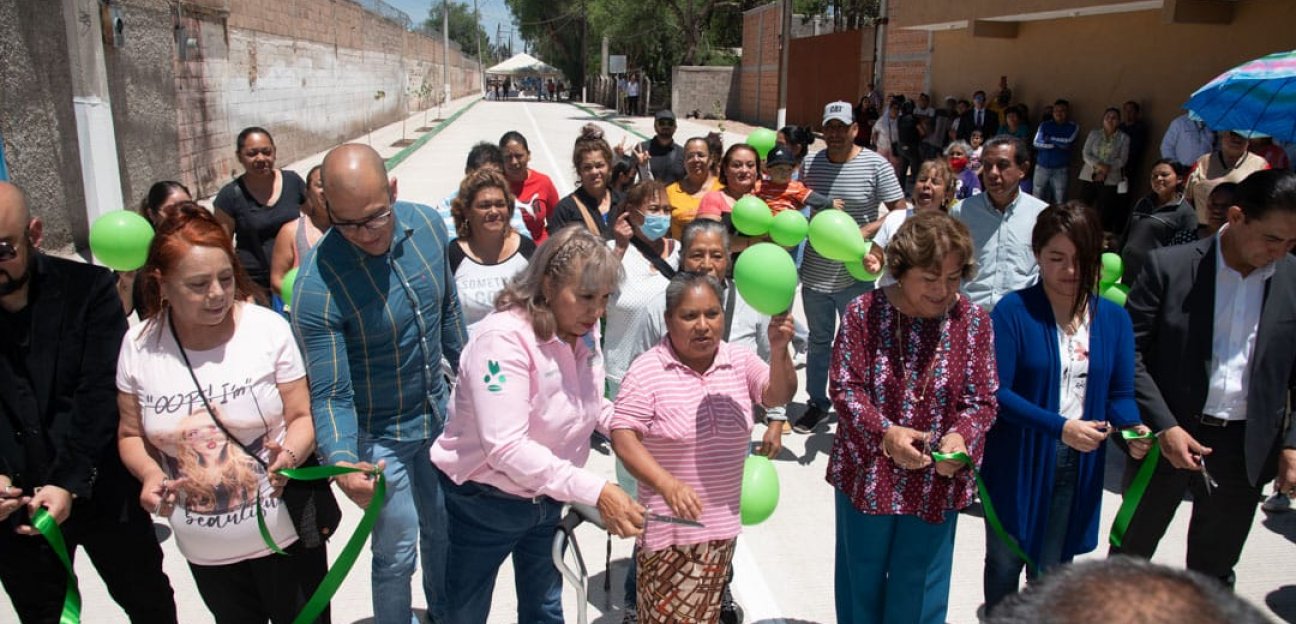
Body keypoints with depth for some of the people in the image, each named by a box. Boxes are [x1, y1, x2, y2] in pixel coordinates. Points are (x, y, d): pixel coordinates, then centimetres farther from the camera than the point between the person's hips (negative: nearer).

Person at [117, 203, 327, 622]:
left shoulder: (269, 329, -14)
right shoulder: (139, 345, -6)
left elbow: (303, 415, -7)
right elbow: (131, 434, 5)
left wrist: (290, 455, -28)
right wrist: (150, 475, -14)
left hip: (284, 534, -2)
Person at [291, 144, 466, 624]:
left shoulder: (428, 225, -13)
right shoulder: (317, 286, -29)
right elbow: (330, 393, -25)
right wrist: (343, 464, -41)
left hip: (439, 415, 5)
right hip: (379, 436, -5)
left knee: (443, 528, 25)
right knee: (396, 553, 11)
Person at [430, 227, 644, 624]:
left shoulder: (584, 330, -8)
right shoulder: (503, 338, -29)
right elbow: (506, 448, -35)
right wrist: (595, 491, -40)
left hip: (547, 497, 6)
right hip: (487, 501, -6)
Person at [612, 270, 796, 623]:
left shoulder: (740, 361, 0)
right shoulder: (648, 370, -13)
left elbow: (779, 396, -10)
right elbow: (623, 437, -16)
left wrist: (779, 350, -29)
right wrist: (667, 483, -29)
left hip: (724, 524, 4)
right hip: (670, 526, -4)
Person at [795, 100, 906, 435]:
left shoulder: (876, 165, -9)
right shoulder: (812, 163, 3)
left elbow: (900, 212, -8)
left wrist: (867, 231, -21)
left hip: (854, 276, -4)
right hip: (815, 272, 4)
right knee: (819, 340, 18)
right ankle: (817, 402, 34)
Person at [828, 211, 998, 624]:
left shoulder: (973, 322, -6)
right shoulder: (864, 313, -11)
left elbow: (982, 401, -4)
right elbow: (845, 387, -11)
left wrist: (961, 436, -24)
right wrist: (884, 432, -26)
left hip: (936, 485, 1)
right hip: (867, 477, -1)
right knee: (861, 582, 19)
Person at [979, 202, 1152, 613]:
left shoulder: (1114, 319, 0)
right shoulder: (1013, 312, -13)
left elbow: (1120, 394, 3)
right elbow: (997, 392, -18)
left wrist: (1133, 429, -18)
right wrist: (1060, 426, -27)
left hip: (1079, 467, 3)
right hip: (1017, 463, -3)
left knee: (1053, 568, 17)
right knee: (1005, 560, 16)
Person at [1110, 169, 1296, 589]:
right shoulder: (1169, 267, -10)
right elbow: (1129, 353, -10)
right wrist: (1164, 426, -16)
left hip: (1247, 448, 3)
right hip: (1167, 436, -2)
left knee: (1214, 572, 19)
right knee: (1130, 553, 14)